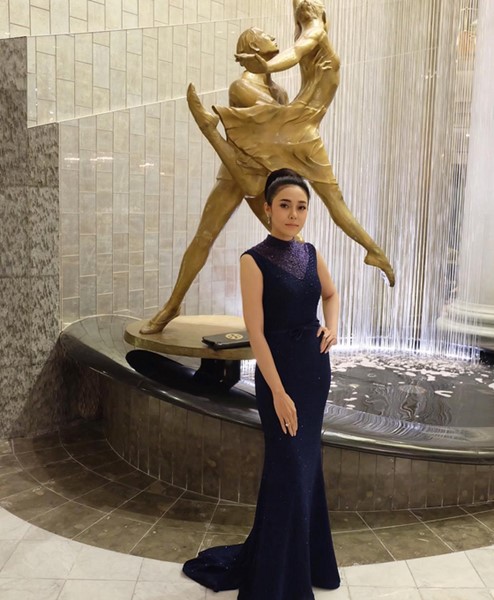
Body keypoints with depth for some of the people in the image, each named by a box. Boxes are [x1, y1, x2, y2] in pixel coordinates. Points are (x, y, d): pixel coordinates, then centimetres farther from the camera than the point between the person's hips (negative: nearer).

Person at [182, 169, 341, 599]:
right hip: (280, 368, -6)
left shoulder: (311, 254, 5)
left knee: (307, 463, 18)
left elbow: (331, 294, 24)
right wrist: (278, 392, -19)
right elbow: (255, 331, -16)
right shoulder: (255, 260, -13)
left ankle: (308, 558, 39)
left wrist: (332, 327, 3)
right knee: (289, 470, 1)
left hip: (316, 367, 7)